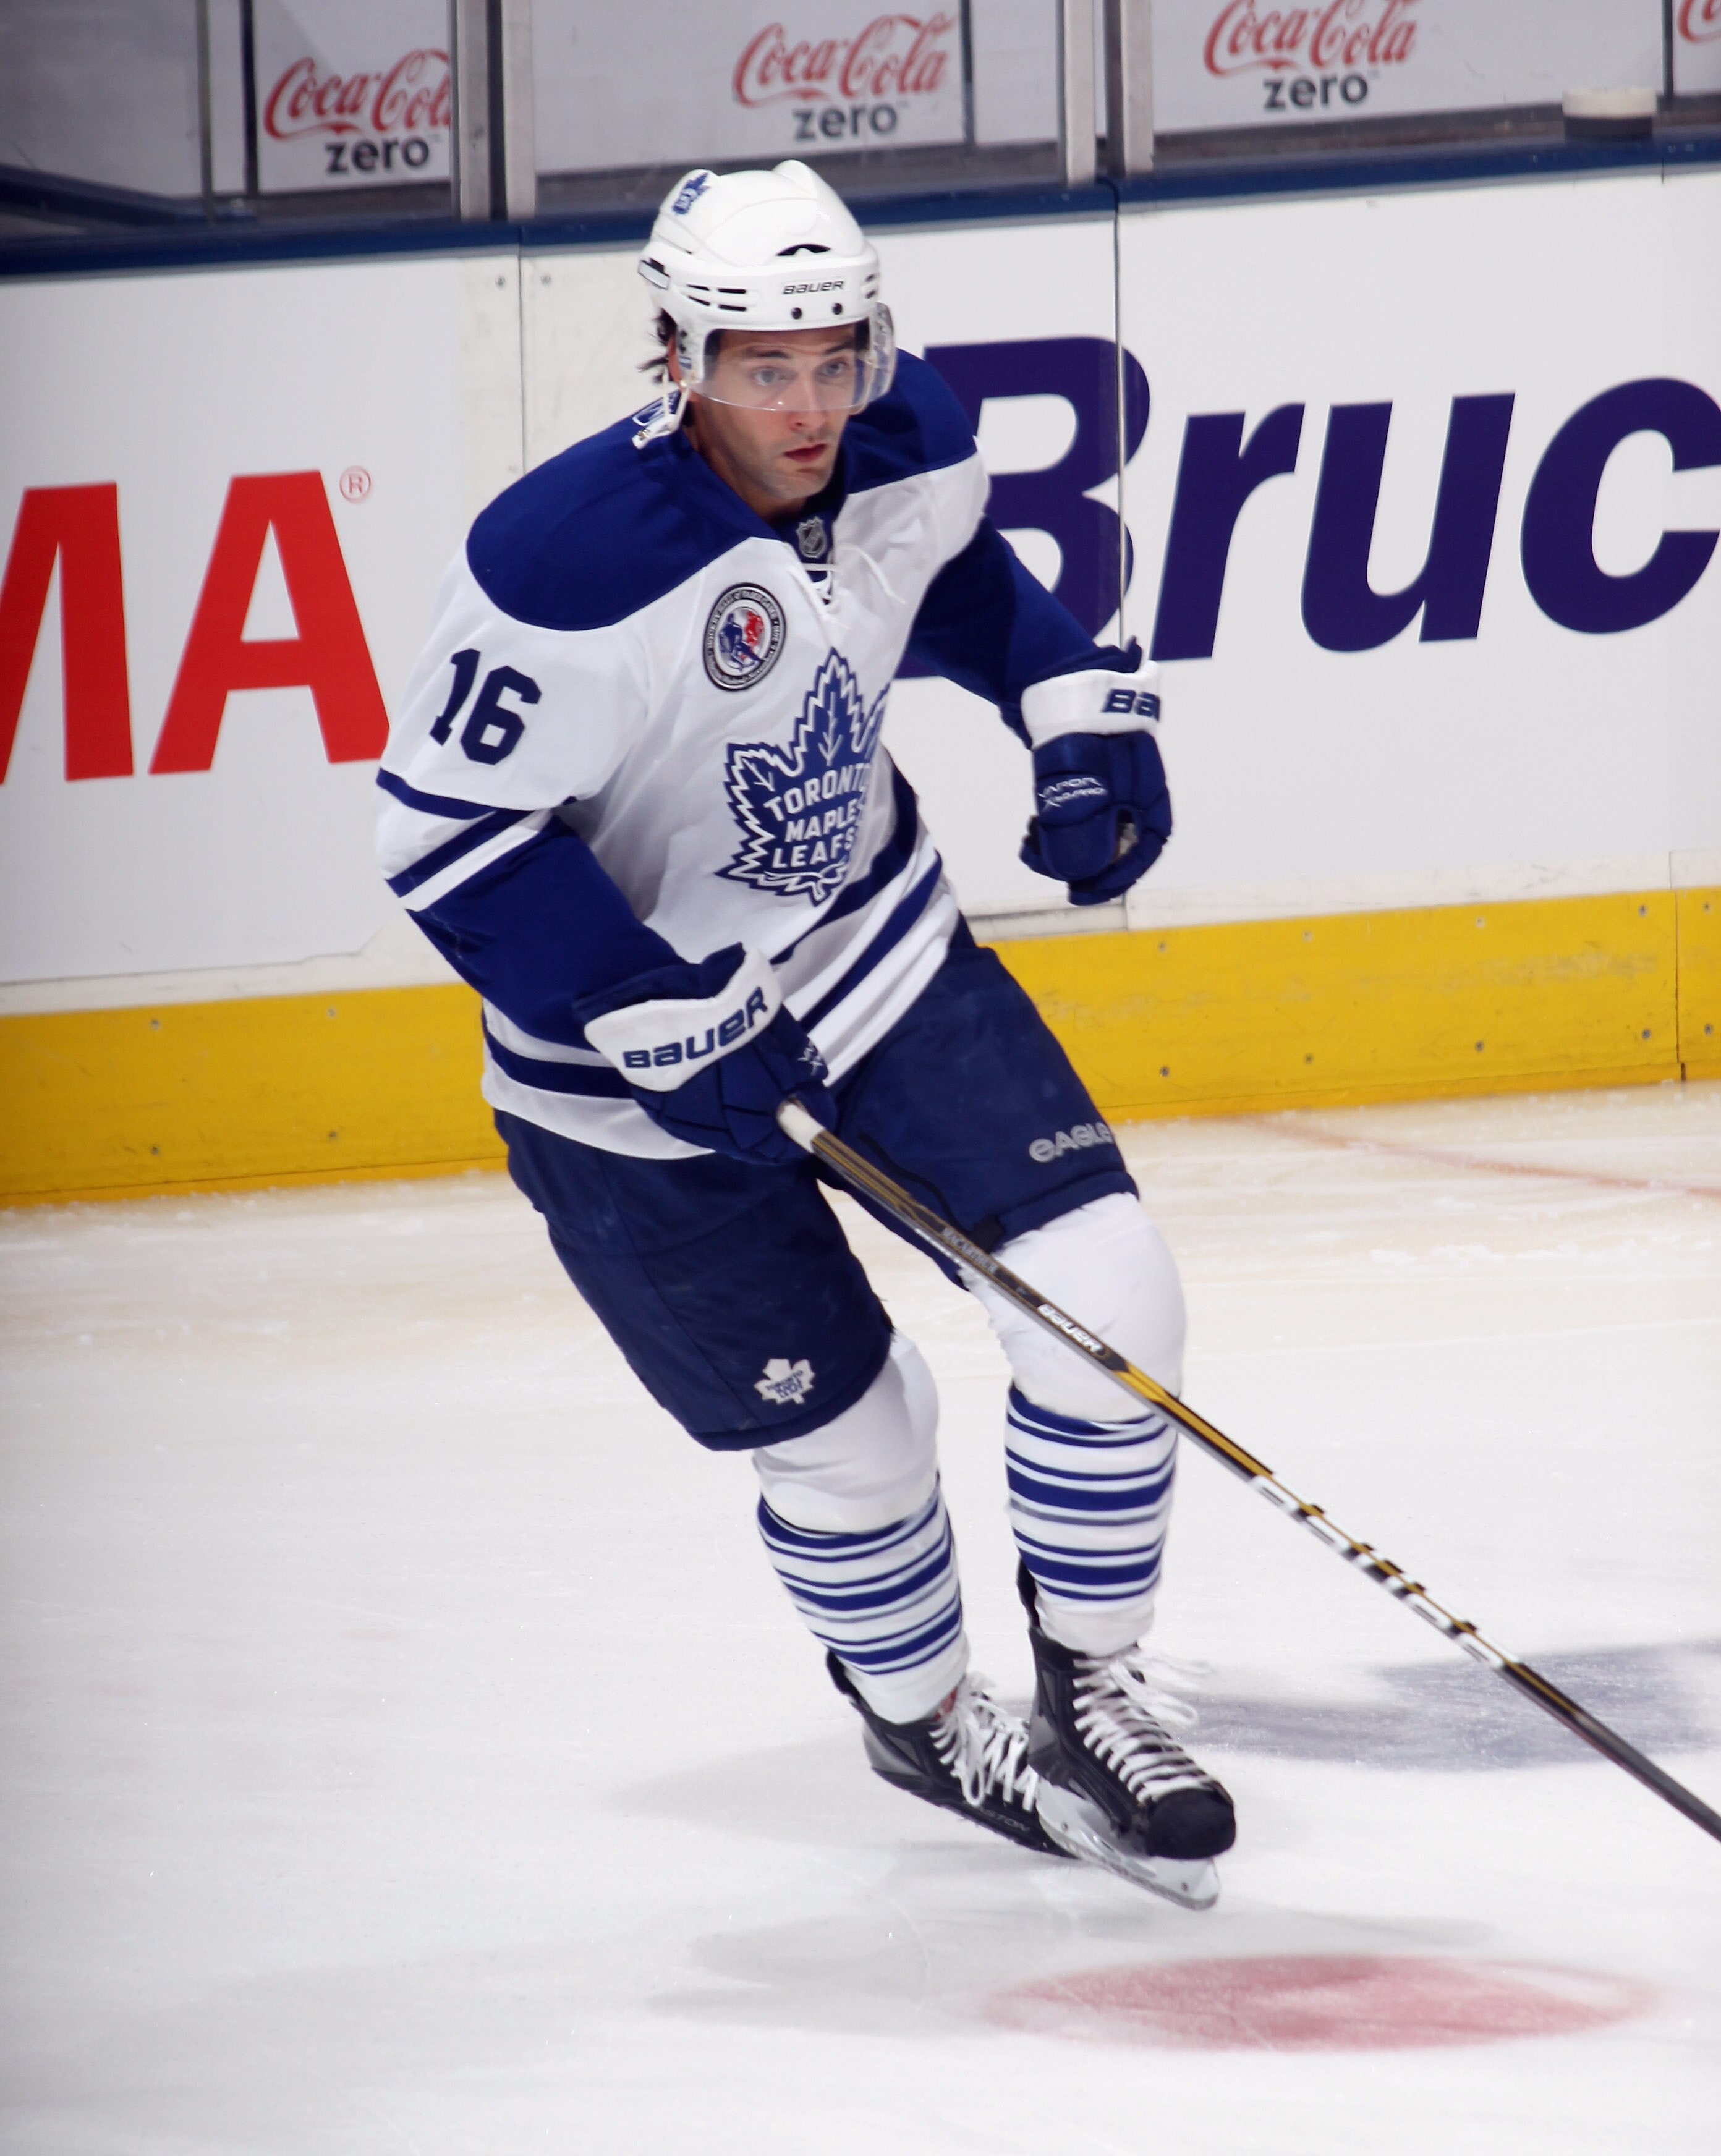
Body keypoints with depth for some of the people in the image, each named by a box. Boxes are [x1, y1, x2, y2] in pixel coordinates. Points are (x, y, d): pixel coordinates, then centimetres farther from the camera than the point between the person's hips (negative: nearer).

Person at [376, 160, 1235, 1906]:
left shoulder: (910, 449, -11)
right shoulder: (572, 561, -31)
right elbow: (449, 830, -25)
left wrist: (1076, 704, 0)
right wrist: (657, 1022, -27)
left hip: (872, 941, 5)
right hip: (630, 1045, -5)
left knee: (1107, 1296, -7)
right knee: (838, 1427, 2)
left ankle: (1087, 1689, 14)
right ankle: (925, 1717, 33)